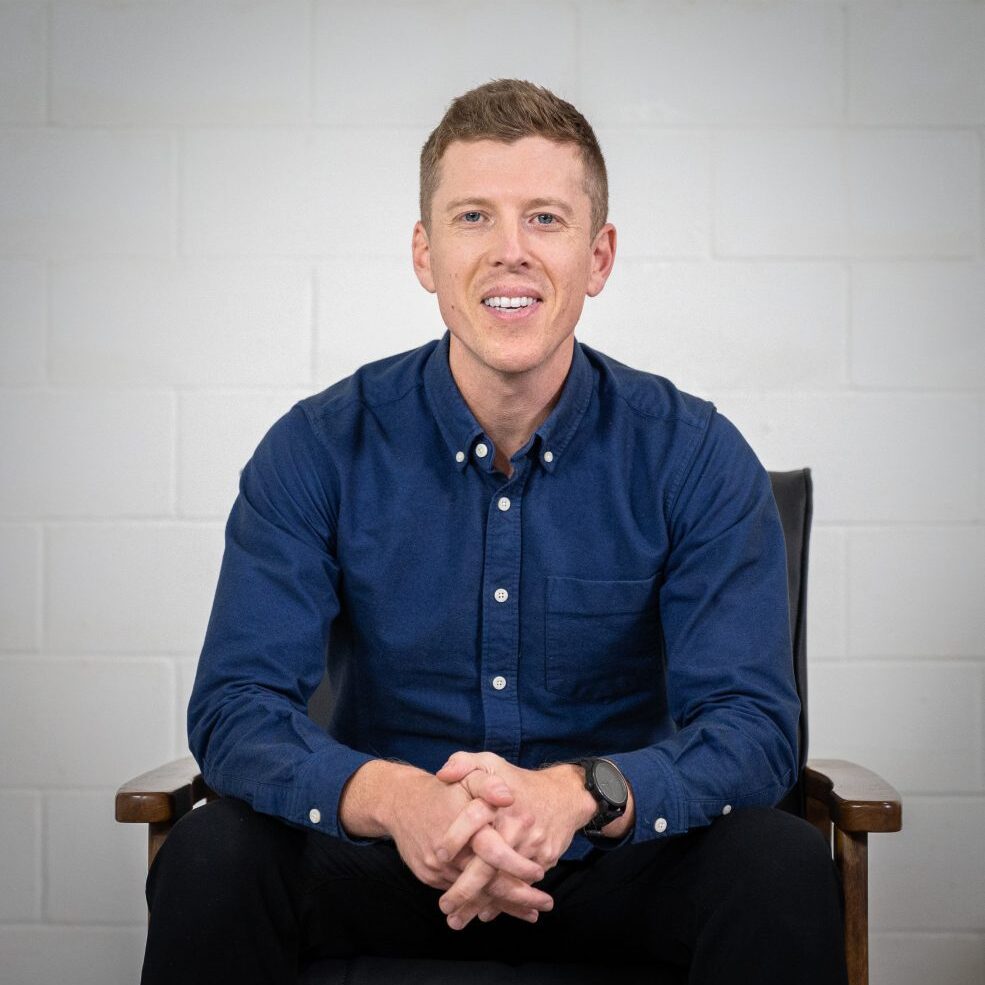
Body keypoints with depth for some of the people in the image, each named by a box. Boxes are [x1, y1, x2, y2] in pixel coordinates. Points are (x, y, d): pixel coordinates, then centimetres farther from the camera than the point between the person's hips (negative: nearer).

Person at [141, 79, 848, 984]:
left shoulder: (695, 455, -8)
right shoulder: (320, 451, -7)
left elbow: (753, 726, -15)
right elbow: (236, 709, -14)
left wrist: (579, 794, -36)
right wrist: (391, 799, -36)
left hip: (616, 869, 0)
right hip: (390, 867, 0)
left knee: (783, 865, -29)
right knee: (212, 857, -27)